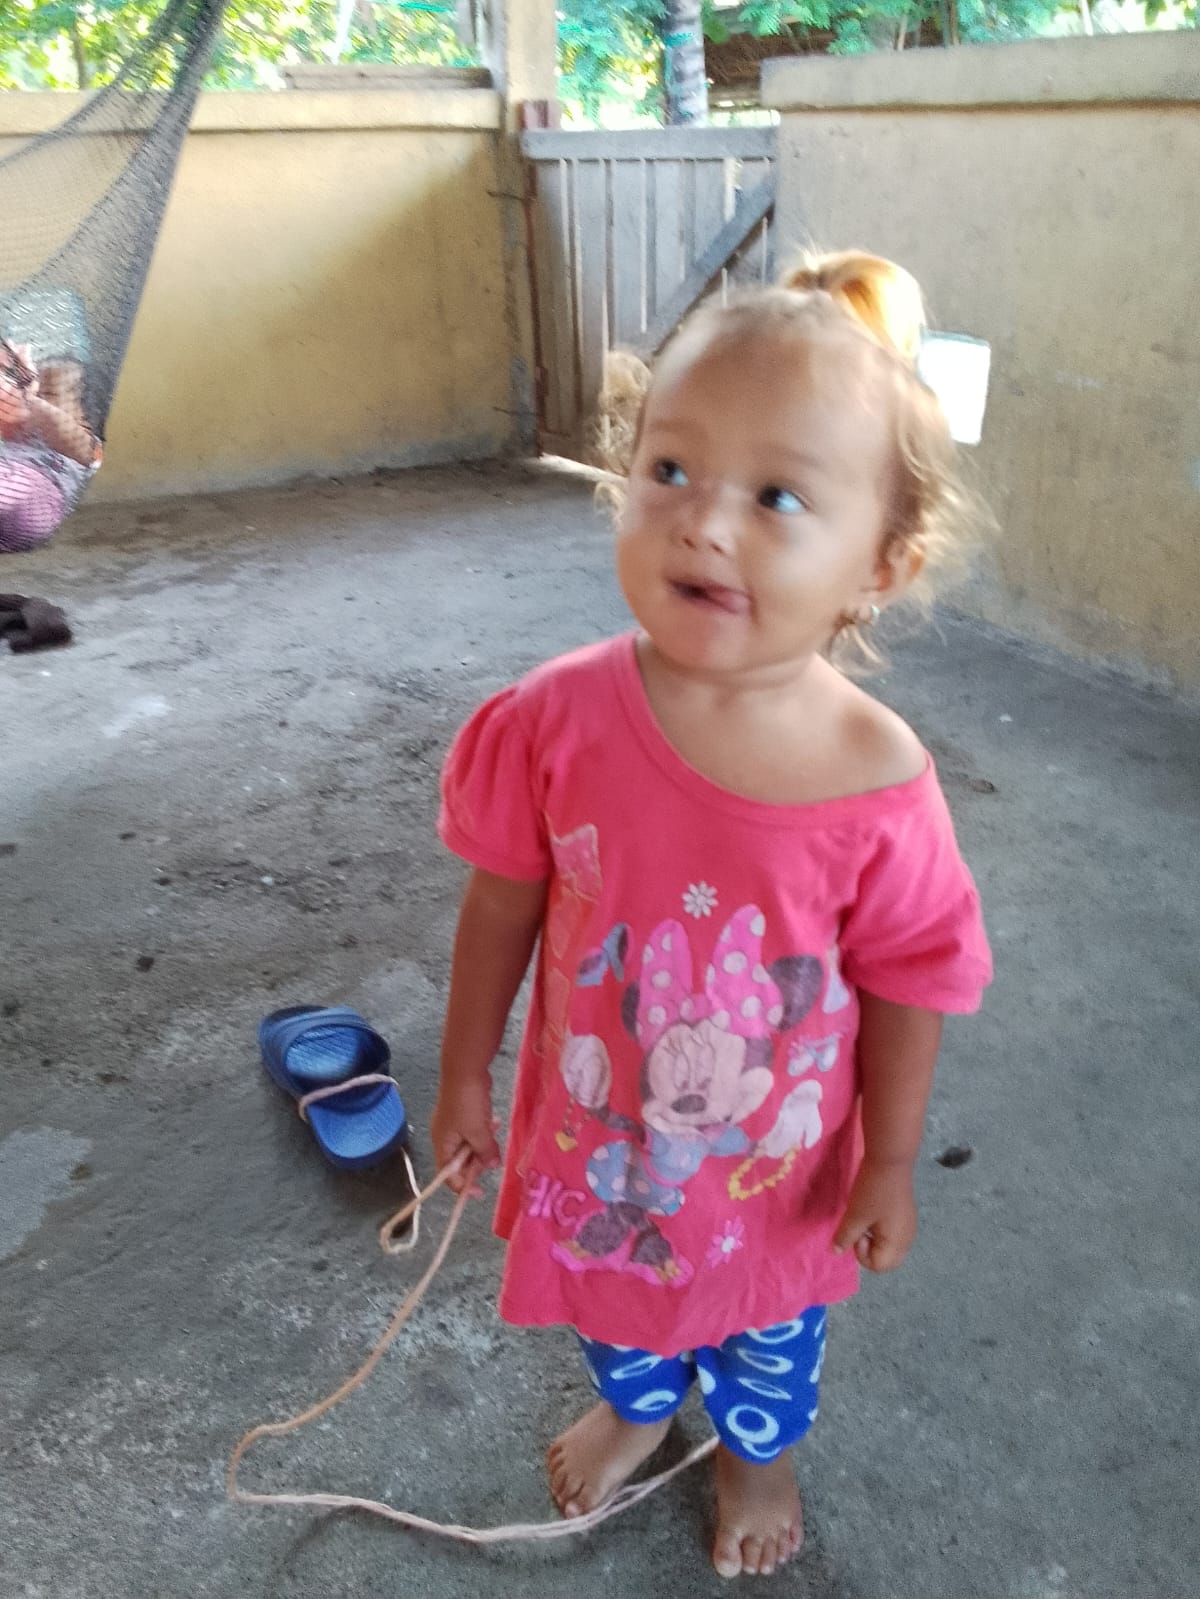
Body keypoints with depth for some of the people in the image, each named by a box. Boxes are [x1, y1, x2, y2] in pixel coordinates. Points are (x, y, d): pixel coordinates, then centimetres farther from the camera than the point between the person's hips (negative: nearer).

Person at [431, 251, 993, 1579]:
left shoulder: (878, 778, -28)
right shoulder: (561, 719, -25)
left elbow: (904, 985, -14)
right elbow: (504, 901, -10)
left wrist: (889, 1167, -3)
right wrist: (466, 1075, 0)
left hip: (777, 1159, -1)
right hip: (598, 1129, 2)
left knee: (770, 1325, 29)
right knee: (614, 1288, 32)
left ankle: (757, 1452, 65)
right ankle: (635, 1407, 68)